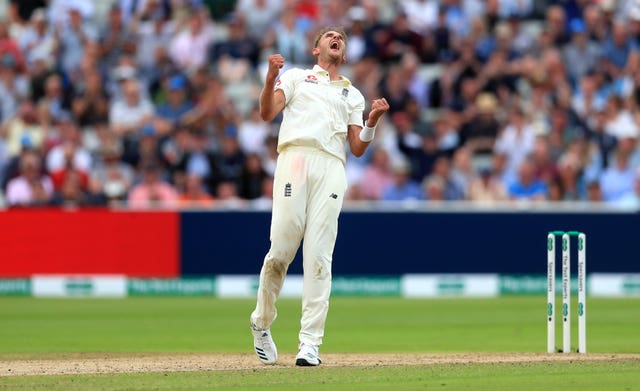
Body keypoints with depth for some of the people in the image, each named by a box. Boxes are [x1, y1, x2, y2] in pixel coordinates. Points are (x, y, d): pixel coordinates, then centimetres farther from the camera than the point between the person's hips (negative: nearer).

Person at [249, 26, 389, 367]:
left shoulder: (352, 95, 29)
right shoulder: (296, 77, 22)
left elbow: (358, 149, 20)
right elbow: (267, 113, 6)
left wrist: (372, 120, 3)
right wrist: (270, 78, -9)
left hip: (332, 169, 2)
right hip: (296, 157, -2)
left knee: (318, 255, -9)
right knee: (282, 248, -10)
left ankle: (309, 344, -13)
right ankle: (261, 323, 11)